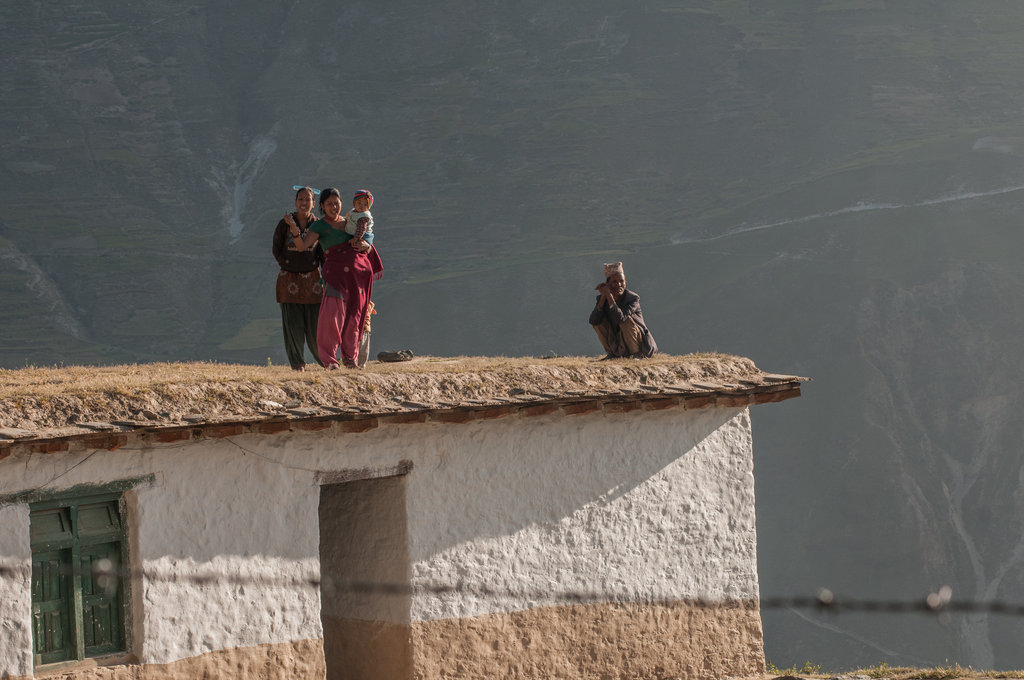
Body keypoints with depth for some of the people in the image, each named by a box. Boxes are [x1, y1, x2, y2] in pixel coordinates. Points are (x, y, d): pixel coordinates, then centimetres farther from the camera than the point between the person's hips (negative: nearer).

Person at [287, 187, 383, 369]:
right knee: (332, 314, -17)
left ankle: (350, 357, 15)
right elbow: (302, 245, -11)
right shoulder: (319, 226, 3)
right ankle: (328, 359, -13)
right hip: (336, 270, -5)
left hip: (359, 272, 5)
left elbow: (369, 248, 21)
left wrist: (365, 246, -3)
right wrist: (295, 232, -30)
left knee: (354, 316, 5)